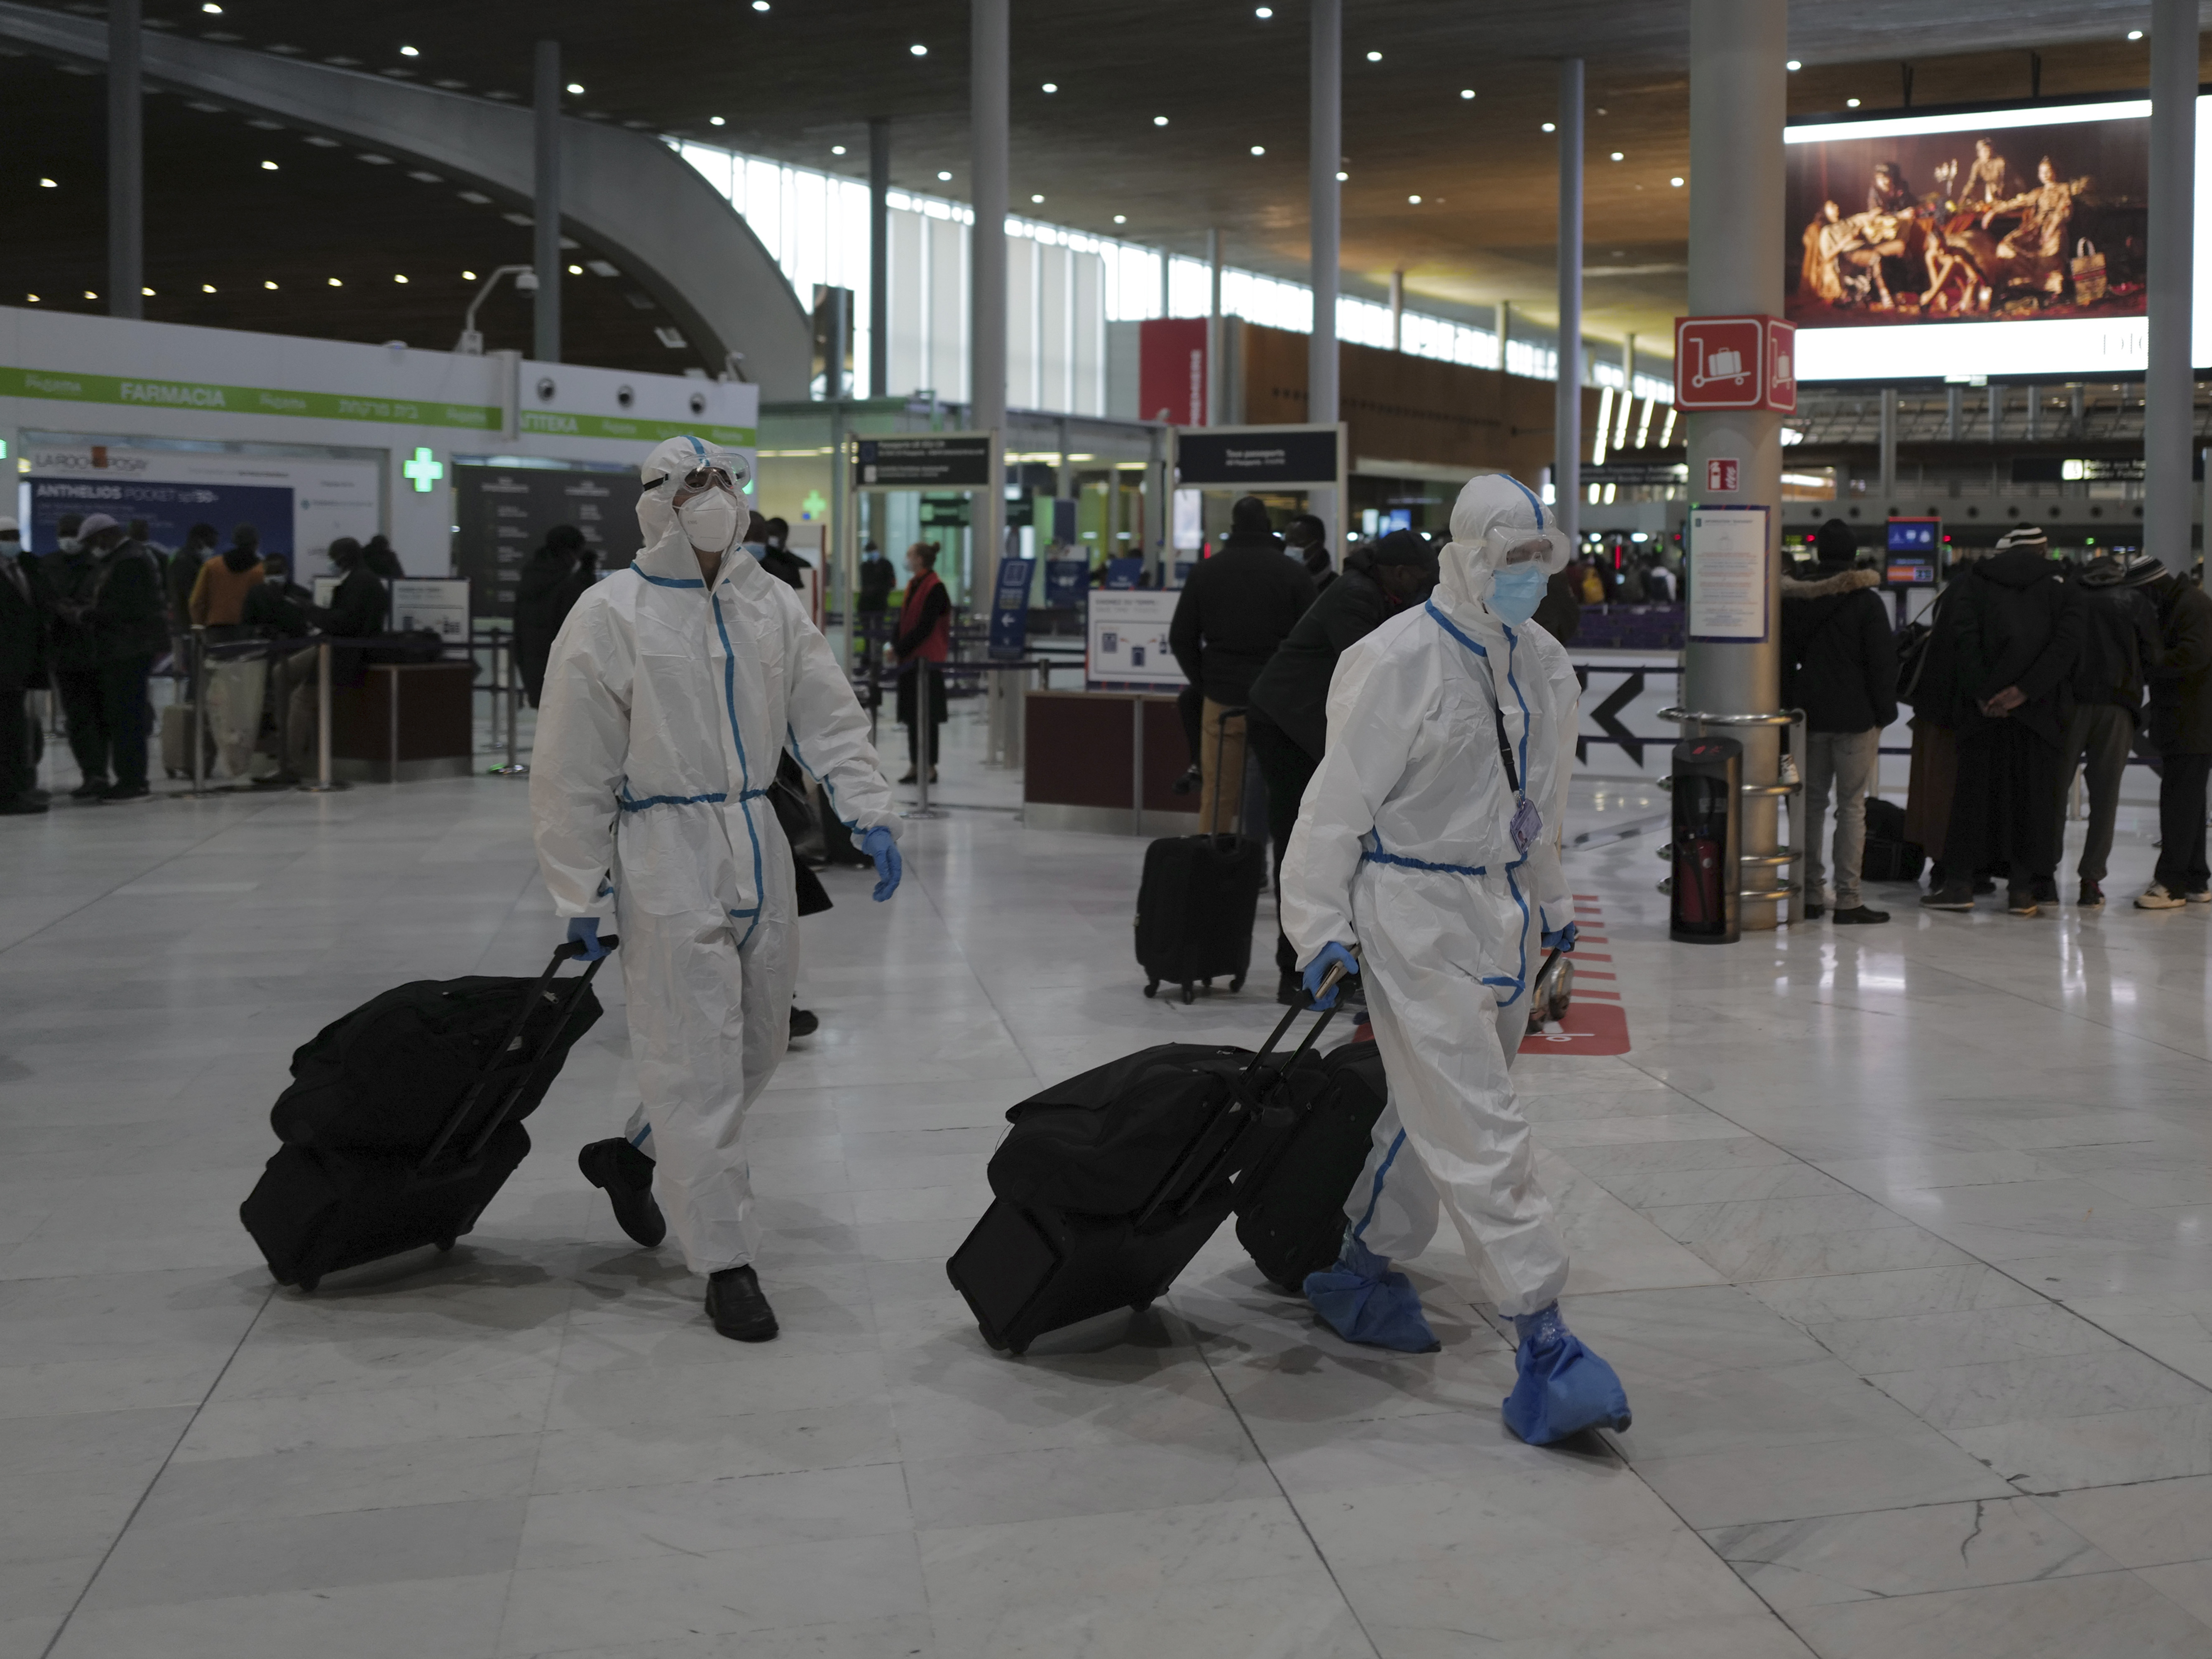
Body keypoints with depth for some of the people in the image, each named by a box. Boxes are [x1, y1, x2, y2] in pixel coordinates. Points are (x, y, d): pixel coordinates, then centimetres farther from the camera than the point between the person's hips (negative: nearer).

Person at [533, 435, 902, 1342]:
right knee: (698, 1063, -5)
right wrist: (581, 897, -6)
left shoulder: (772, 603, 9)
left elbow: (829, 717, 10)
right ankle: (725, 1261, 5)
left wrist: (870, 814, -3)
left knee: (756, 1045, 15)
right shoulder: (610, 616, -6)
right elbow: (573, 773, -5)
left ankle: (635, 1155, 39)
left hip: (758, 853, 6)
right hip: (665, 859, -6)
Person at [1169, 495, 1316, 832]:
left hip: (1221, 701, 2)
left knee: (1218, 794, 7)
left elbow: (1181, 638, 7)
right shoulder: (1294, 573, -3)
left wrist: (1205, 683, 13)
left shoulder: (1206, 570, 5)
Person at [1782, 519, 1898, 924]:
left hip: (1809, 715, 4)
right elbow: (1883, 662, -8)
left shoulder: (1794, 601, 4)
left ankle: (1808, 894, 11)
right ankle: (1848, 898, -3)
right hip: (1856, 717, -4)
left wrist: (1787, 710, 15)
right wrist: (1884, 713, 0)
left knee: (1811, 803, 10)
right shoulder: (1867, 602, -8)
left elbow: (1784, 659, 9)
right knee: (1852, 806, -2)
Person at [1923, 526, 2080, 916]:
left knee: (1973, 791, 6)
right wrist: (2025, 690, -13)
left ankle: (1959, 882, 4)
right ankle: (2023, 887, 5)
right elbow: (2068, 639, -8)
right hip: (2038, 706, 0)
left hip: (1984, 707, 0)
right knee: (2033, 794, 5)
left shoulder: (1976, 577, 6)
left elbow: (1963, 636, -6)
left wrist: (1981, 693, -9)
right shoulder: (2056, 582, 5)